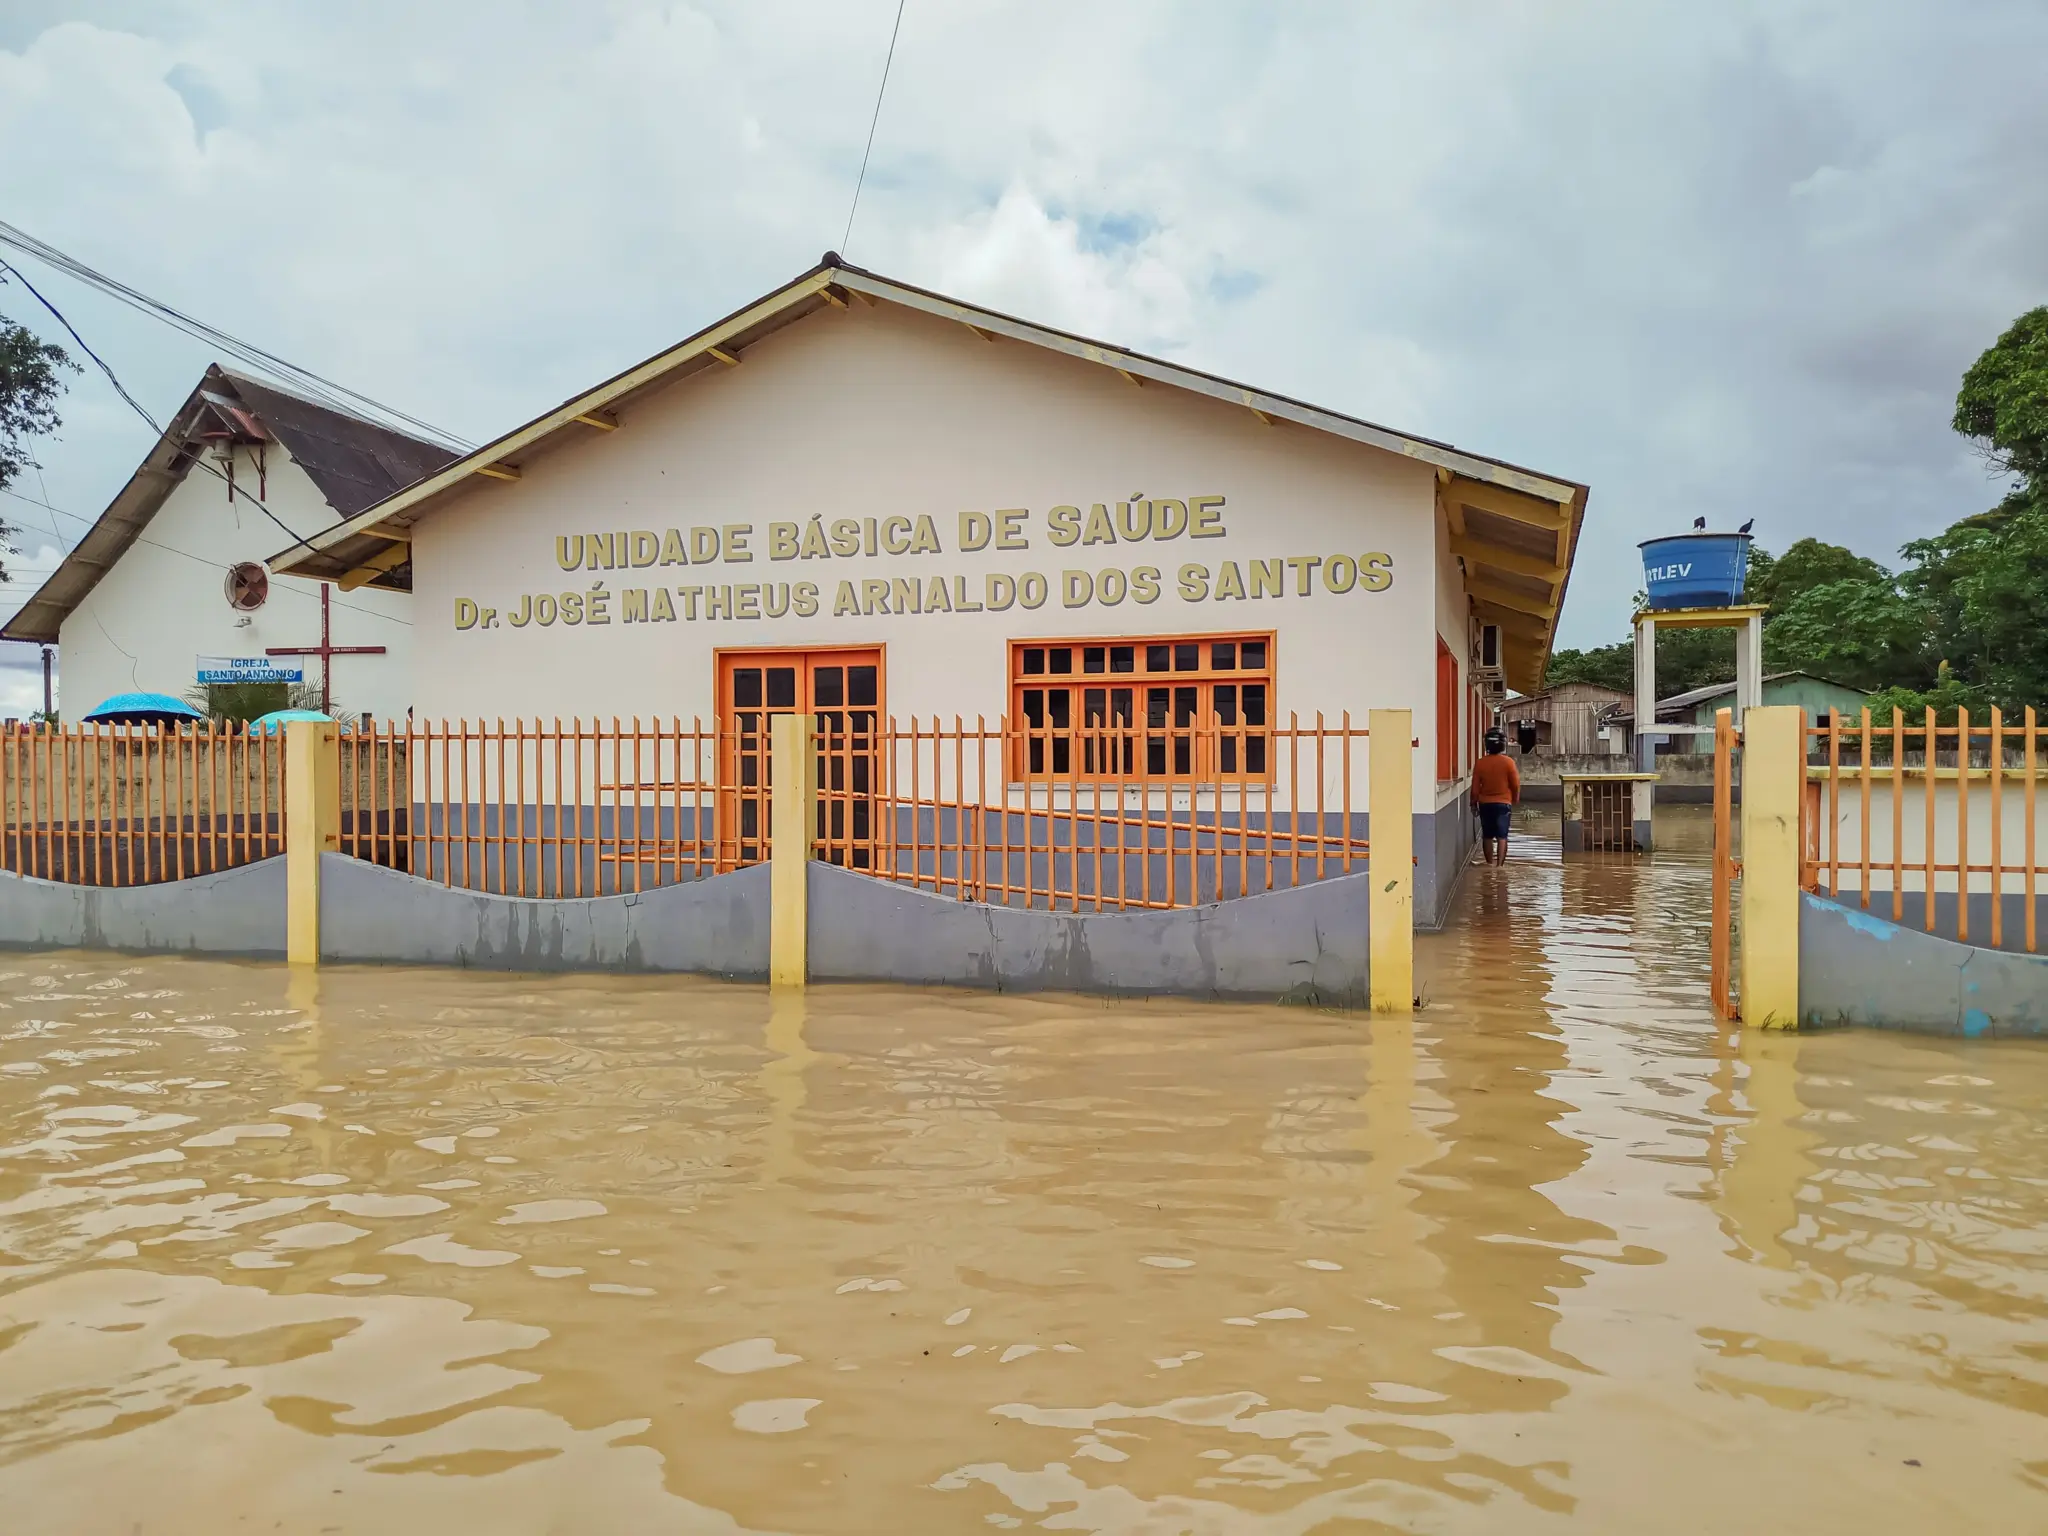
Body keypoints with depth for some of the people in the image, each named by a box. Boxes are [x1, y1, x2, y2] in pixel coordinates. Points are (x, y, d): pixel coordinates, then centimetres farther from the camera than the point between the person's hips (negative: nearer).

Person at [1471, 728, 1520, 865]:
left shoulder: (1480, 763, -5)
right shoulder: (1508, 762, -10)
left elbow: (1475, 786, -1)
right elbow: (1516, 784, -4)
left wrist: (1474, 802, 12)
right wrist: (1516, 799, 13)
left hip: (1485, 804, 2)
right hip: (1503, 803, -2)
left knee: (1487, 836, 10)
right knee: (1502, 836, -1)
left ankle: (1490, 864, 15)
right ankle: (1500, 865, -8)